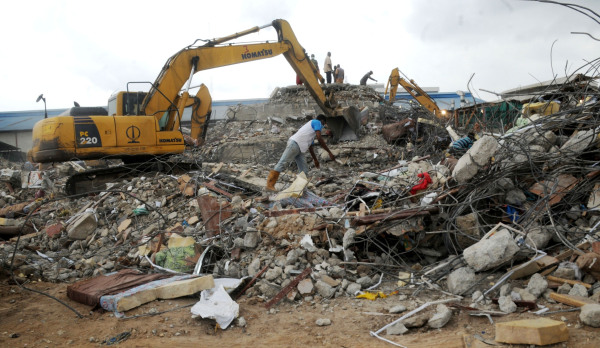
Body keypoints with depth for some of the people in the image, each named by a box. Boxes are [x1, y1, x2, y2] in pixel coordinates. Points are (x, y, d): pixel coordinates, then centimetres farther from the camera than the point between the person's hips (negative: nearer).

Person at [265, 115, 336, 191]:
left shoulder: (311, 124, 33)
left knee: (304, 170, 5)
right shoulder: (317, 122, 6)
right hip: (295, 144, -10)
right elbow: (320, 139, -7)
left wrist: (315, 160, 41)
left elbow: (310, 147, 37)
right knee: (282, 163, -12)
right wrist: (330, 152, -5)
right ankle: (270, 185, -16)